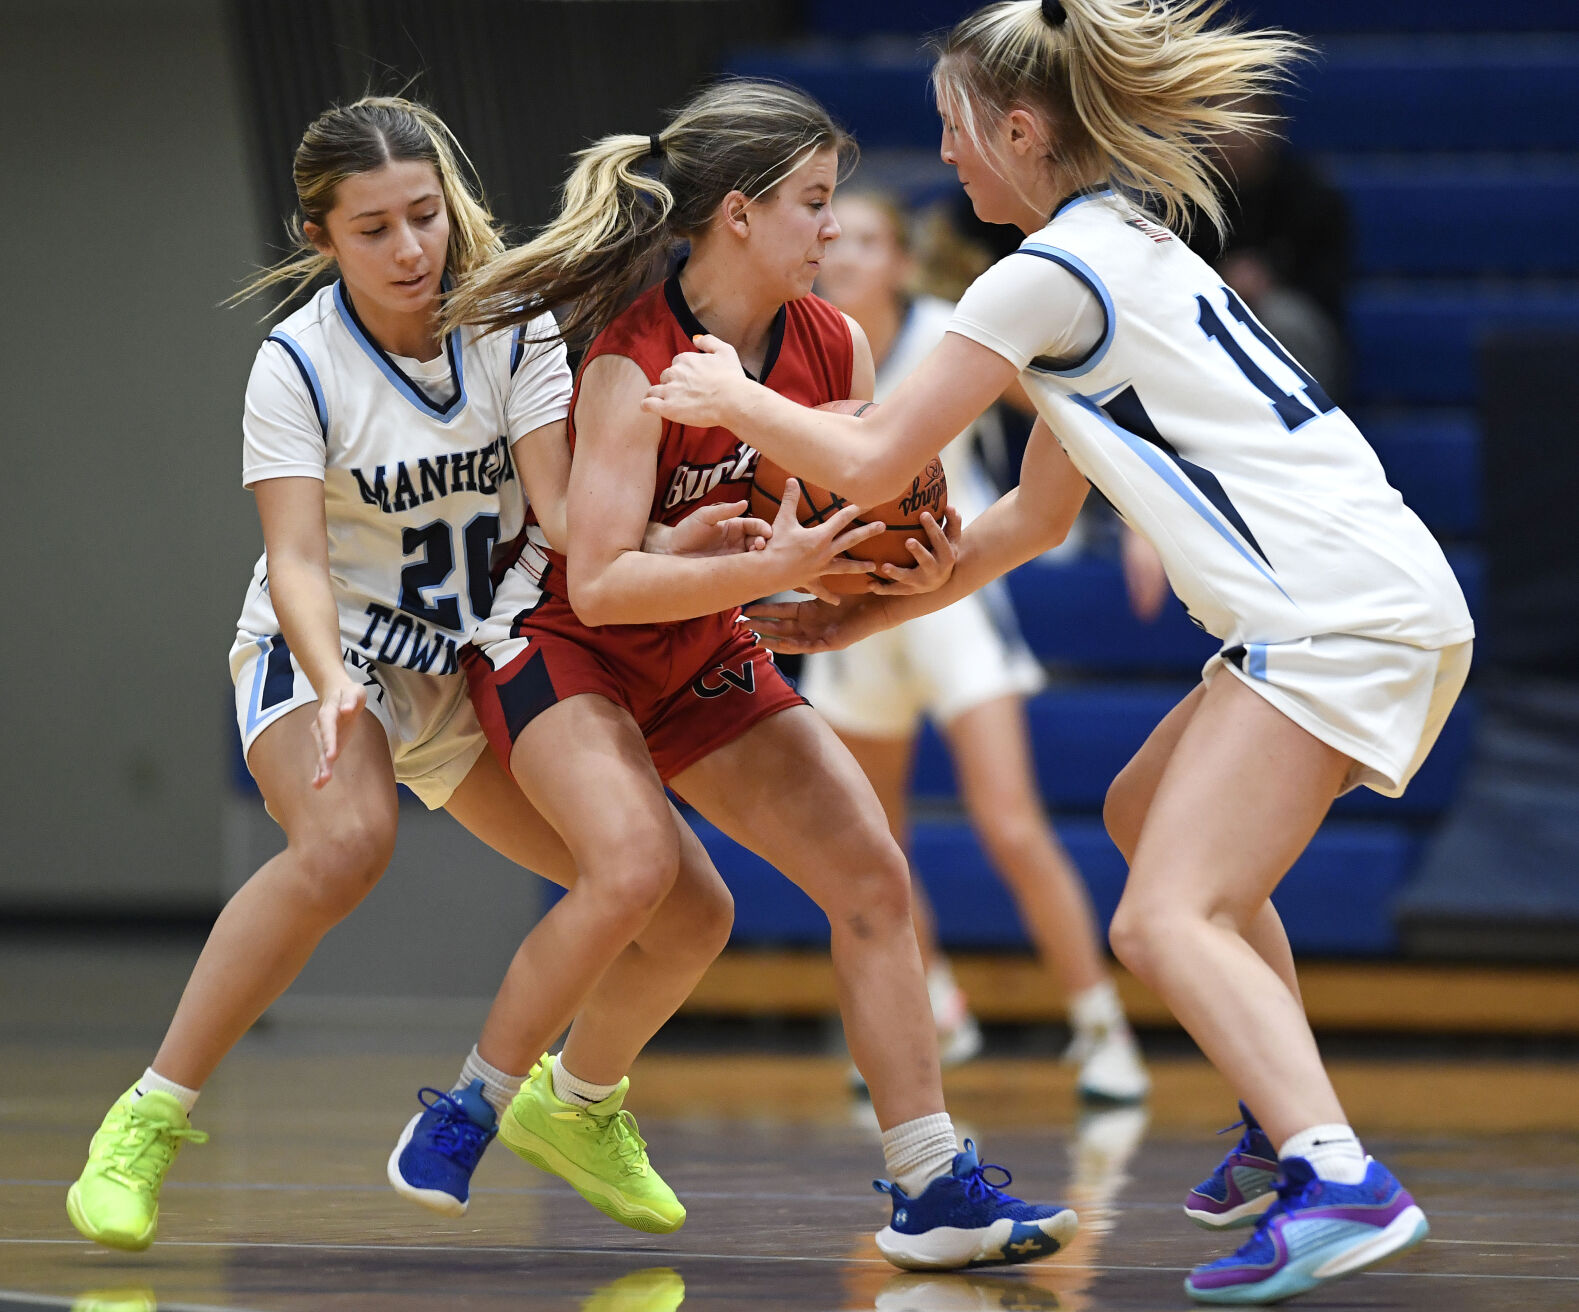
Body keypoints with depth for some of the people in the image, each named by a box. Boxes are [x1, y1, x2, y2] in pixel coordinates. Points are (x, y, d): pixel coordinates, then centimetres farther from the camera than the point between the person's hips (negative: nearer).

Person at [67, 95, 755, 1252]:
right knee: (344, 843, -39)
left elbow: (563, 514, -15)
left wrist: (666, 546, -36)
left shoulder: (513, 326, -8)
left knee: (691, 914, -1)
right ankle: (149, 1121, -30)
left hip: (481, 670, 5)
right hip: (327, 651, -4)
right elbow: (296, 556, -24)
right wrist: (331, 682, -44)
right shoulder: (298, 364, -16)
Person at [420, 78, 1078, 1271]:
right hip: (556, 642, -7)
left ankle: (933, 1192, -3)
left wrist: (914, 567, -21)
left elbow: (855, 533, 1)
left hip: (704, 659, 7)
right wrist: (770, 569, -40)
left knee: (871, 875, -4)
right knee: (636, 861, -32)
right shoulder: (631, 364, -26)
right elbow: (600, 583, -30)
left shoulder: (833, 347, -7)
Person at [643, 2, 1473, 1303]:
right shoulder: (1126, 248, 22)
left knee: (1165, 921, -16)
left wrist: (732, 397, 12)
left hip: (1338, 612, -10)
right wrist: (862, 615, 29)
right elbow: (1037, 515, 29)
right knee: (1149, 814, 27)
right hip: (1380, 600, 10)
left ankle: (1341, 1183, -32)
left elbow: (869, 463, -6)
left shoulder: (1053, 271, -8)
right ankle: (1295, 1121, 27)